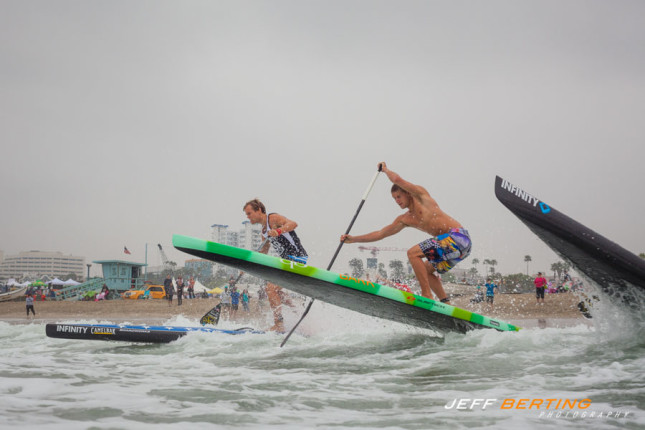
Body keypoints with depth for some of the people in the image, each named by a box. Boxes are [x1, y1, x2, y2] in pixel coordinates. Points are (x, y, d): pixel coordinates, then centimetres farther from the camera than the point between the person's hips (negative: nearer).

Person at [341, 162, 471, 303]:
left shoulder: (420, 194, 1)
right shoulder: (405, 220, 20)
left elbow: (397, 179, -11)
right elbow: (380, 233, 21)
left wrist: (385, 169, 9)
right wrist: (353, 239, 17)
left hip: (458, 237, -10)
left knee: (413, 253, -14)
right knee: (425, 270, 21)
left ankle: (427, 296, -16)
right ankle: (446, 304, 17)